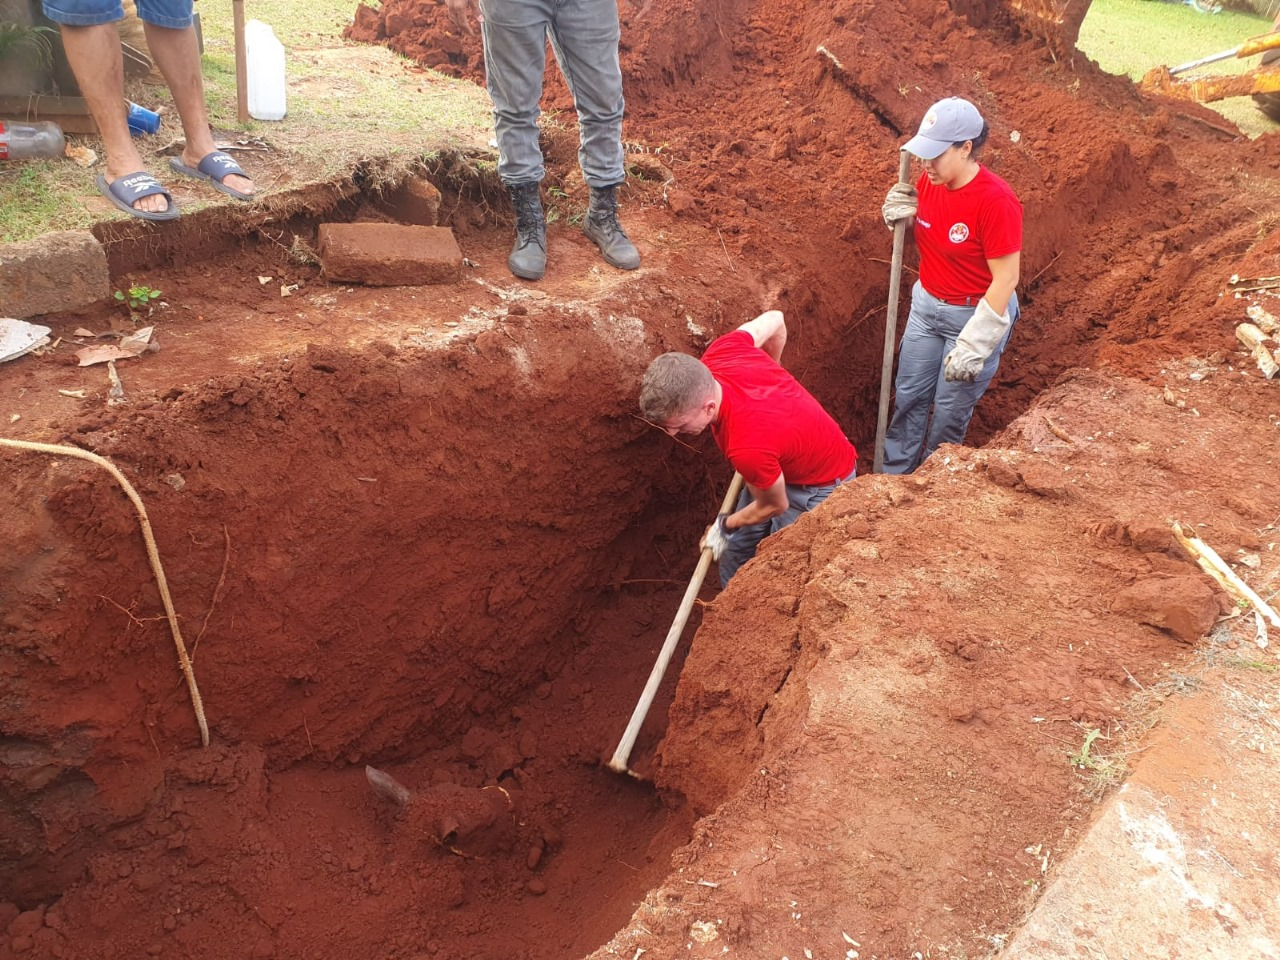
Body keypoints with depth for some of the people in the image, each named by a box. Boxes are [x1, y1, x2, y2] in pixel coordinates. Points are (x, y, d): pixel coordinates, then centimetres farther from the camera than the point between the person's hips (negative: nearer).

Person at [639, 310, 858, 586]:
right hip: (777, 464, 8)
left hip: (820, 484, -8)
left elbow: (774, 506, -22)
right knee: (735, 555, 19)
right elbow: (774, 320, -6)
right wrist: (772, 368, 15)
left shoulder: (748, 447, -45)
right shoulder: (718, 354, -28)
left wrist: (725, 526, -2)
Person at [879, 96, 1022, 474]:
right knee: (909, 396, 14)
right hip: (926, 305, 7)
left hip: (976, 315, -6)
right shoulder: (928, 181, -6)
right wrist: (900, 216, -12)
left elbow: (1006, 279, -23)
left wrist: (973, 347, -23)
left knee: (949, 412, 8)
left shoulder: (995, 200, -26)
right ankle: (893, 475, 30)